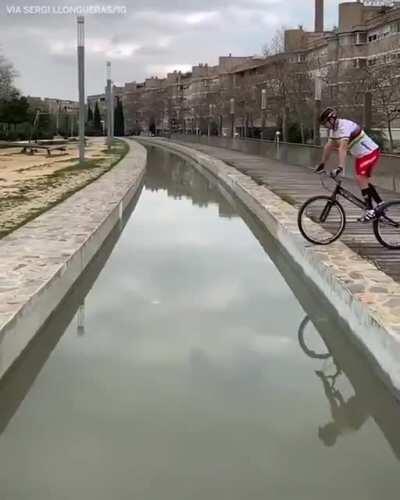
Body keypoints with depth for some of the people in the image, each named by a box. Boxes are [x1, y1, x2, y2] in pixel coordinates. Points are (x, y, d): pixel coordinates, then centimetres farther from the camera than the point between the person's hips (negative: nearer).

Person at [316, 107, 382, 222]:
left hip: (370, 152, -10)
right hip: (360, 155, 10)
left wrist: (340, 167, -46)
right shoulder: (334, 129, 3)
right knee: (363, 181, 11)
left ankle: (370, 211, -15)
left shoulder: (344, 127, -27)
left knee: (361, 179, -18)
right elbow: (329, 146, 13)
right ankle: (381, 204, 21)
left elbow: (342, 147, -38)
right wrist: (322, 164, 17)